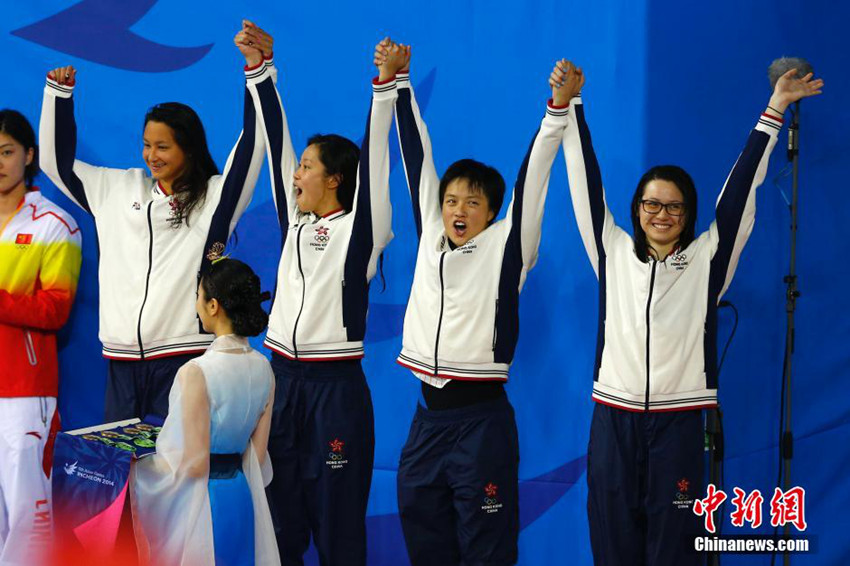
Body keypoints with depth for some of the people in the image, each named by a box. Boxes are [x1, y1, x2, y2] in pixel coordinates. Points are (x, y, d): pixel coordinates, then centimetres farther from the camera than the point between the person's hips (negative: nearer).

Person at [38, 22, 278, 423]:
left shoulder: (215, 196, 0)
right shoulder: (118, 190, 15)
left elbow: (251, 146, -12)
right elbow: (58, 162, 23)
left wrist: (258, 68, -20)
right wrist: (58, 91, 15)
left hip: (183, 356, -5)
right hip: (122, 359, 5)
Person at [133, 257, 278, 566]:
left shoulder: (196, 372, -20)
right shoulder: (263, 368, 2)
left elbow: (194, 465, -18)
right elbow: (257, 455, 8)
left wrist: (143, 465, -3)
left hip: (201, 499, -7)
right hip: (242, 497, 7)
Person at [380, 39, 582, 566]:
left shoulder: (505, 246, -2)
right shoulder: (430, 239, 9)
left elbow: (531, 179, -9)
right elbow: (418, 157, 11)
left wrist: (559, 108, -18)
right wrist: (399, 83, 14)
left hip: (481, 418, -5)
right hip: (428, 415, 5)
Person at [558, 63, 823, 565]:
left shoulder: (706, 260, 3)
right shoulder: (614, 254, 8)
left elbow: (741, 190, 0)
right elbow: (587, 185, 7)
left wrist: (774, 113, -3)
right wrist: (570, 107, 3)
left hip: (677, 422, -1)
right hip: (614, 417, 2)